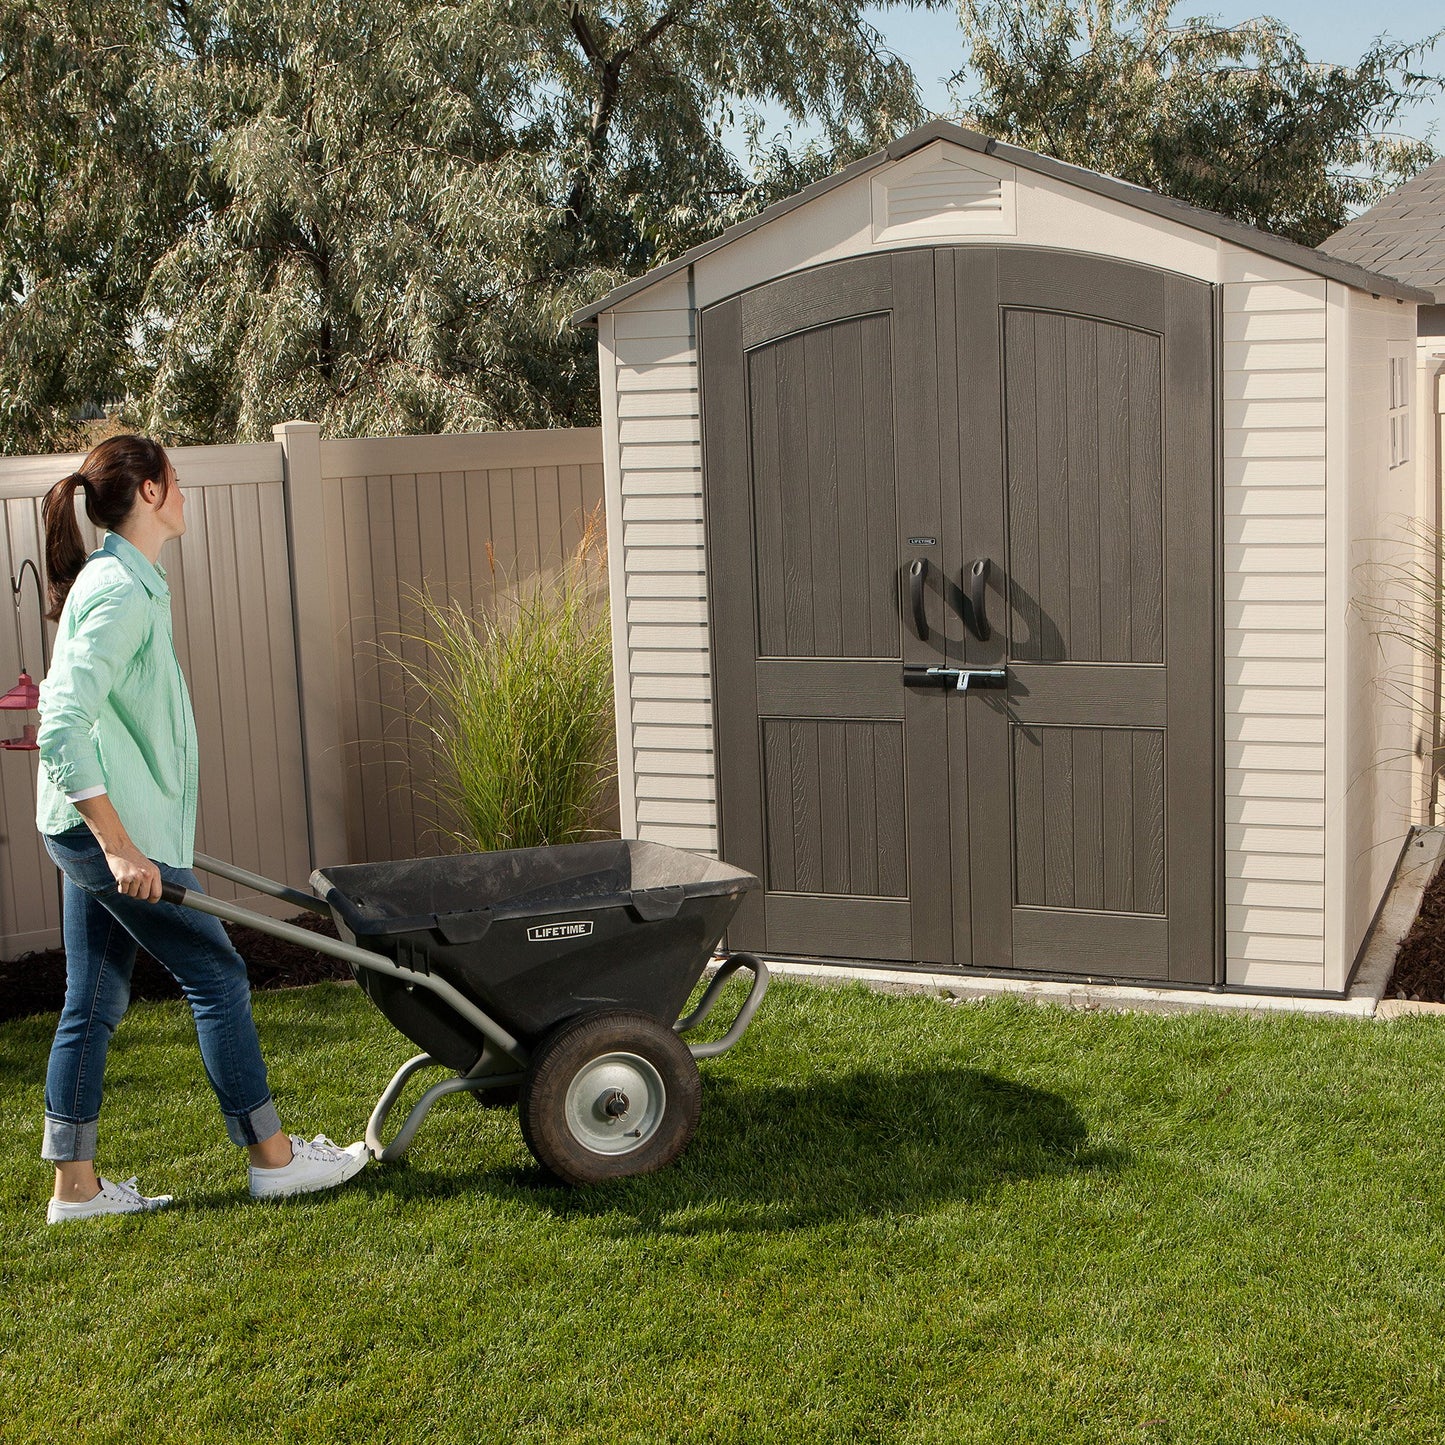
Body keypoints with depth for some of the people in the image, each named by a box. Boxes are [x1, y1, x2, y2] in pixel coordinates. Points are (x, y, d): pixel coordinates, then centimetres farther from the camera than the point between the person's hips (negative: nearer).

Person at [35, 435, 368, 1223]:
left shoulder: (124, 582, 14)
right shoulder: (119, 594, -17)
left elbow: (72, 707, 22)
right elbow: (64, 732, -25)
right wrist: (122, 848, -26)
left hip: (93, 831, 10)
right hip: (112, 830, -10)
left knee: (94, 1002, 12)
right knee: (216, 973, -1)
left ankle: (75, 1184, 19)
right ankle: (272, 1156, 10)